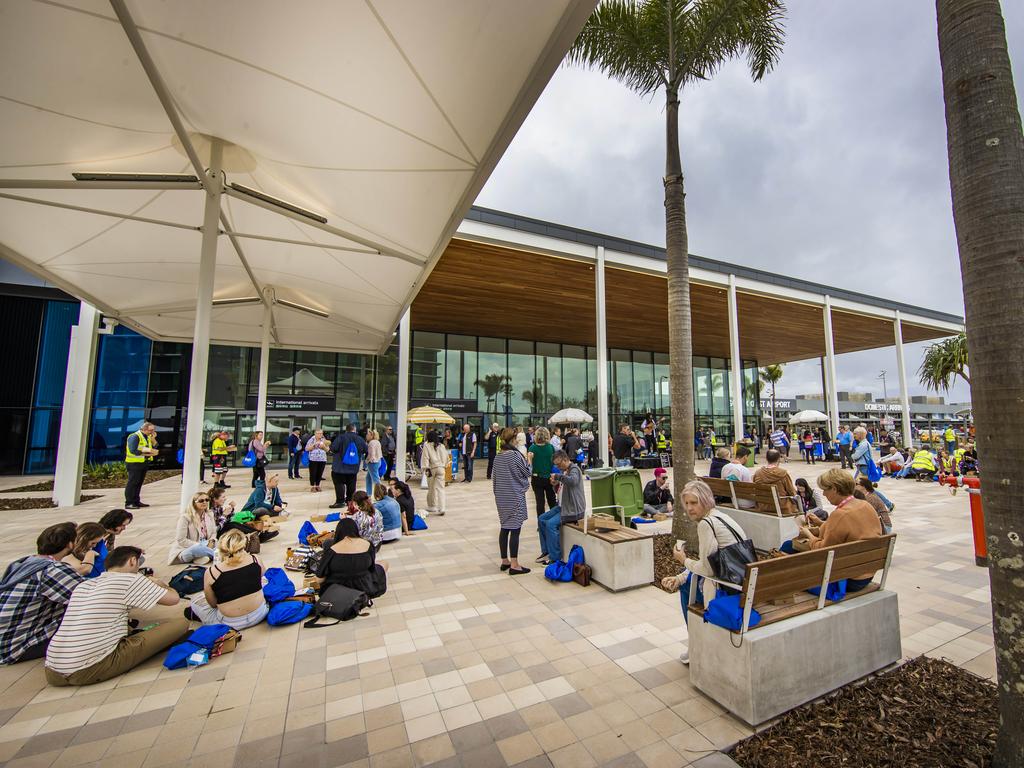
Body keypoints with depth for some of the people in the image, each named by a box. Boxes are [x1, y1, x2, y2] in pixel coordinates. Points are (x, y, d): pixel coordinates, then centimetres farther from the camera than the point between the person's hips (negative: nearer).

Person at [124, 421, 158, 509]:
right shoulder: (134, 437, -13)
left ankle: (136, 501, 19)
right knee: (132, 483, -6)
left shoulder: (148, 437, 12)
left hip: (144, 463, 8)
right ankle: (129, 503, -1)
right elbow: (133, 451, -21)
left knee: (139, 483, 12)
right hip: (134, 463, -8)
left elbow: (155, 447, 9)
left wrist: (153, 439, -4)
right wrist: (146, 452, -20)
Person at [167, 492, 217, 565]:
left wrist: (211, 542, -10)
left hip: (203, 546, 6)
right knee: (196, 549, -39)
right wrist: (198, 545, -20)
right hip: (185, 550, -6)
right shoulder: (185, 517, -13)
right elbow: (181, 540, -16)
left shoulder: (210, 514, 4)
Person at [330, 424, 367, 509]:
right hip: (354, 468, 4)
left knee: (339, 483, 2)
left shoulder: (341, 437, -11)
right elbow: (365, 451, 8)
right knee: (351, 484, 14)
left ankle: (340, 501, 1)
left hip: (340, 467, -4)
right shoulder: (360, 439, 0)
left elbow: (333, 448, -17)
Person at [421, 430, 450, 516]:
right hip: (441, 468, 3)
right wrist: (445, 466, 23)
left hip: (432, 468, -3)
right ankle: (442, 508, -10)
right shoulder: (442, 446, 8)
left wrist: (426, 468, -15)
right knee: (441, 488, 1)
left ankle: (432, 506, 26)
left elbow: (425, 457, -13)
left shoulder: (427, 445, -5)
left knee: (431, 488, 14)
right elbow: (446, 457, 12)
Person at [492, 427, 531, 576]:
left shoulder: (497, 456, 6)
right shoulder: (516, 455, -15)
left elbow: (495, 477, 12)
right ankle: (514, 565, 2)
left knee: (504, 527, 14)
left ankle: (505, 561, 23)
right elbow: (527, 472, -6)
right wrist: (528, 460, 10)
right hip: (515, 496, -7)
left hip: (501, 496, 7)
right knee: (515, 529, -2)